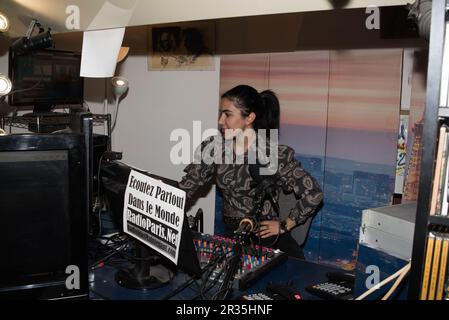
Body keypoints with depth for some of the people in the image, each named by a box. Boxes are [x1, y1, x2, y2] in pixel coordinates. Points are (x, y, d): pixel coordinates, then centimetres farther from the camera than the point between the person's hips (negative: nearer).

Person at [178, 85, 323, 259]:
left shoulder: (273, 154, -13)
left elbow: (313, 193, -9)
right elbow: (186, 188, 1)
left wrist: (284, 225, -7)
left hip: (267, 238, -3)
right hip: (231, 235, 3)